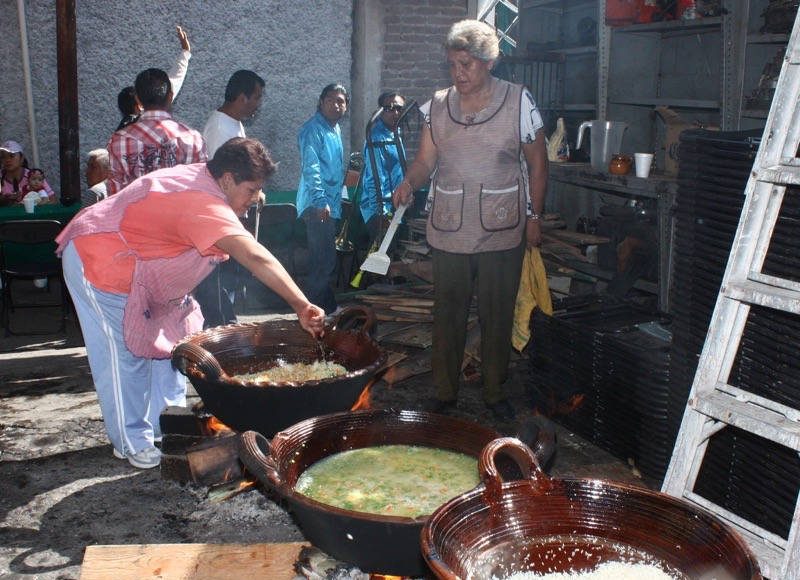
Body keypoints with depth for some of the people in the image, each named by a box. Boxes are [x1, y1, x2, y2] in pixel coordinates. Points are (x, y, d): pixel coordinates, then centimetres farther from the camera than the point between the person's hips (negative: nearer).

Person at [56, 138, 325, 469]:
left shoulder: (198, 178, -1)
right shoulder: (205, 205, -33)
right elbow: (256, 259, -42)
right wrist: (302, 307, -46)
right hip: (98, 263, -11)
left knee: (165, 341, 13)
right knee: (126, 355, -4)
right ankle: (133, 444, 10)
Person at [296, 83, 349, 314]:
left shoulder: (334, 129, 17)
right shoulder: (313, 130, -12)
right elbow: (310, 167, -21)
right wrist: (320, 201, -28)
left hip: (331, 204, 10)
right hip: (318, 206, -9)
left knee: (327, 262, 15)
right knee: (323, 263, -11)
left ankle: (328, 307, 24)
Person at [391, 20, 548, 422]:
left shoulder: (518, 101, -2)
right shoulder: (438, 105, 5)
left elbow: (537, 162, 4)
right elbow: (425, 160, 4)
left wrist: (535, 216, 1)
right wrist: (409, 182, -18)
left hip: (502, 232, -2)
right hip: (448, 230, 2)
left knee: (497, 315, 8)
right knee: (447, 314, 7)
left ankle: (495, 393, 23)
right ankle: (444, 393, 21)